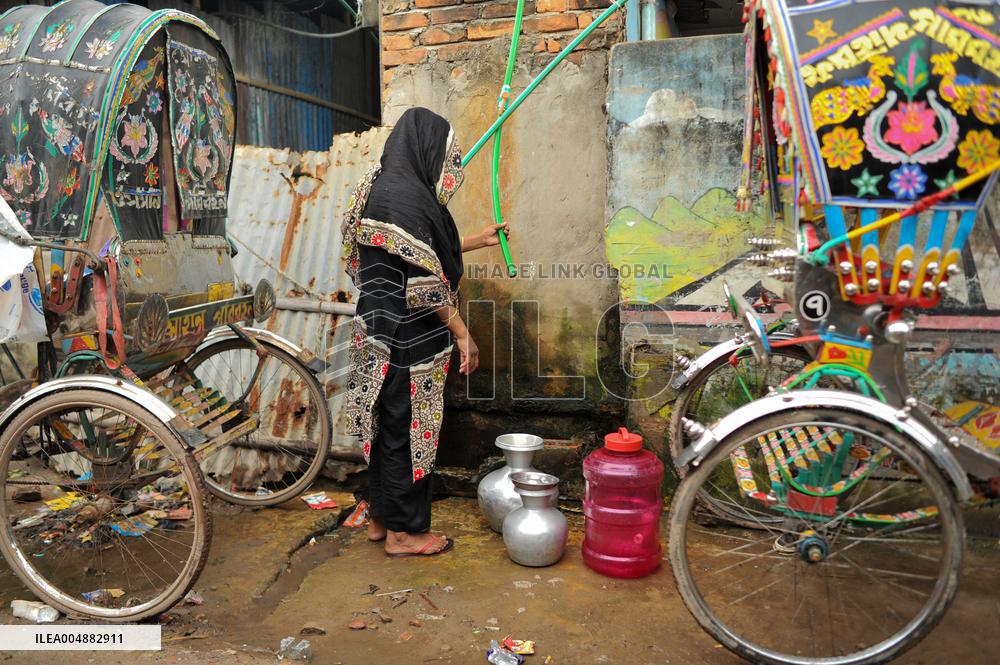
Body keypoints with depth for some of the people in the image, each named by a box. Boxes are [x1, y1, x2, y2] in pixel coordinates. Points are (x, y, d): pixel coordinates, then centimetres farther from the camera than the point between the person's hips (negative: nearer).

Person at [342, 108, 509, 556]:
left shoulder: (385, 187, 14)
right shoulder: (406, 196, -18)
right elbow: (424, 277, -22)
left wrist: (476, 240, 30)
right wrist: (461, 332, -16)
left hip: (383, 333, 10)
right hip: (407, 338, -10)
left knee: (388, 423, 17)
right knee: (407, 425, 1)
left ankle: (380, 517, 30)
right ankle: (404, 531, 15)